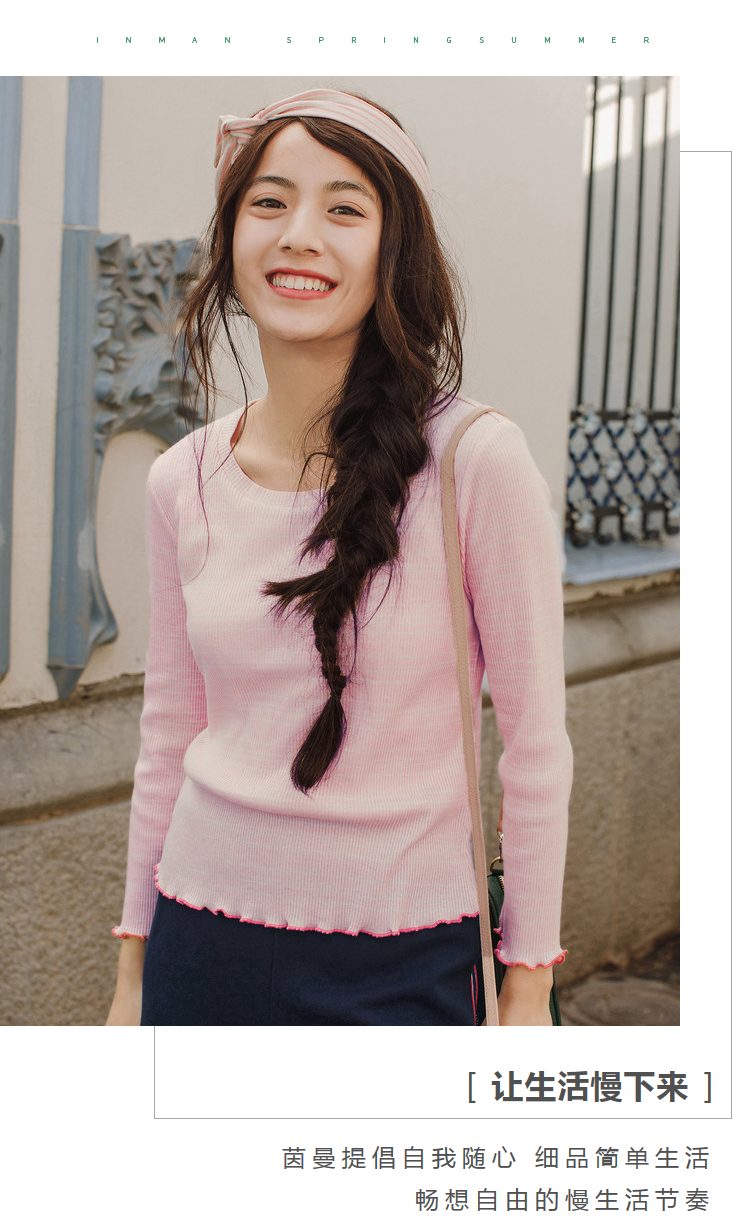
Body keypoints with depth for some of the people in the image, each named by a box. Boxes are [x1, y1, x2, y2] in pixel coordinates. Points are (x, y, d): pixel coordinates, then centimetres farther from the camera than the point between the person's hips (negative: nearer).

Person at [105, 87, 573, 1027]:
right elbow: (168, 733, 8)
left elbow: (534, 742, -7)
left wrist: (528, 983, -3)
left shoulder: (475, 461, -14)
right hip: (202, 947, 4)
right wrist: (132, 969, 13)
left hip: (398, 966, -3)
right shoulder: (183, 482, -1)